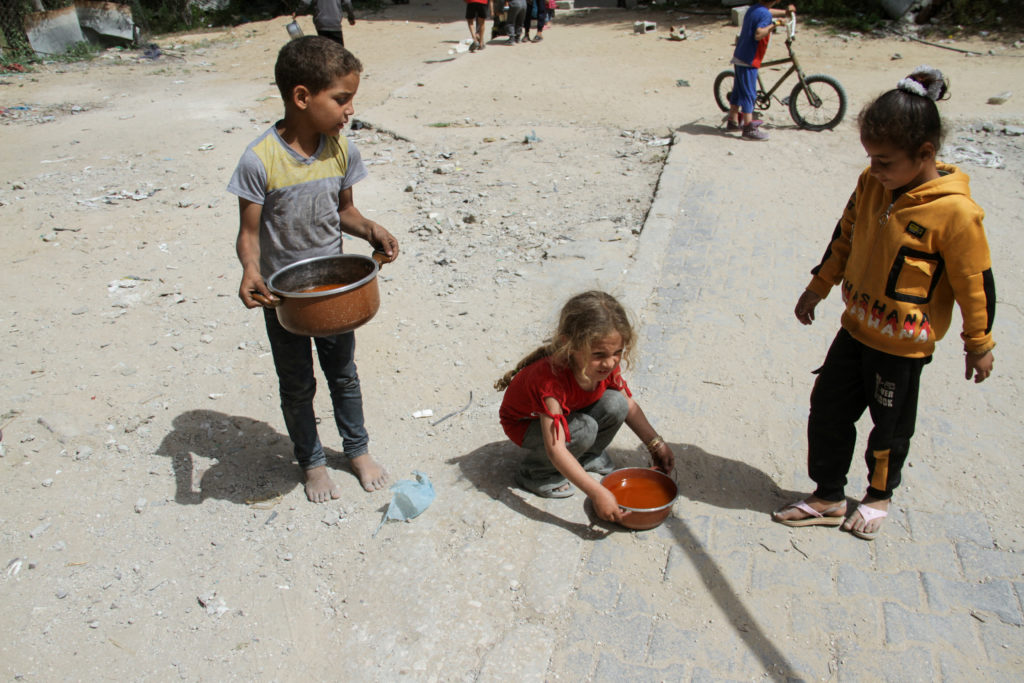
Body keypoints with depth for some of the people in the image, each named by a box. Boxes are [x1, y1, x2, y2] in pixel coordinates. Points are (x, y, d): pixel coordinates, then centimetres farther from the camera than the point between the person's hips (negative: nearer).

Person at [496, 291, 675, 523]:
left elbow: (628, 405, 0)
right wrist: (597, 493, -47)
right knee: (584, 430, -32)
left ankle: (588, 456, 7)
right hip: (527, 423, -6)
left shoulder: (607, 366, -21)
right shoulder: (552, 378, -42)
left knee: (615, 404, -18)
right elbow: (556, 450, -44)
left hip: (570, 412, 6)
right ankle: (537, 473, -7)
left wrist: (656, 444, -7)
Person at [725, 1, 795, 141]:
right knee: (749, 94, -5)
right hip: (749, 61, -9)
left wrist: (785, 12, 33)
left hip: (738, 57, 9)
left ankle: (732, 122, 24)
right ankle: (749, 128, -3)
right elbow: (758, 34, -30)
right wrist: (772, 26, -21)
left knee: (738, 91, 16)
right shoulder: (766, 15, -16)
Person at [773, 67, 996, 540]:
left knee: (890, 426, 13)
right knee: (828, 410, 12)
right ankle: (827, 498, 29)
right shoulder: (872, 184, -5)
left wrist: (979, 344, -4)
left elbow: (976, 283, -13)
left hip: (903, 345, -6)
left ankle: (879, 496, 39)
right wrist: (818, 287, 16)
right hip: (856, 327, 6)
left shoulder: (954, 212, -23)